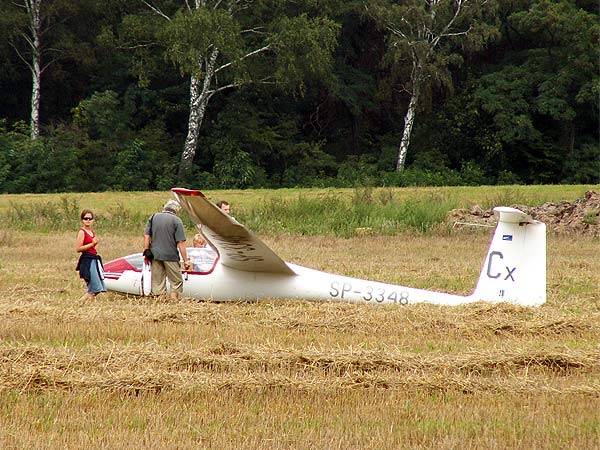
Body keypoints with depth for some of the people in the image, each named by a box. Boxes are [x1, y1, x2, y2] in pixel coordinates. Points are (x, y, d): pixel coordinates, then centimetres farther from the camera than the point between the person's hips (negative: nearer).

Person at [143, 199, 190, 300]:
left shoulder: (154, 217, 9)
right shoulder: (176, 221, -4)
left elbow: (146, 236, 5)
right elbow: (181, 243, -8)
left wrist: (146, 252, 9)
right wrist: (185, 261, -5)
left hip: (155, 254, 4)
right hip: (171, 256, -4)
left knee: (158, 282, 9)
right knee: (176, 281, 6)